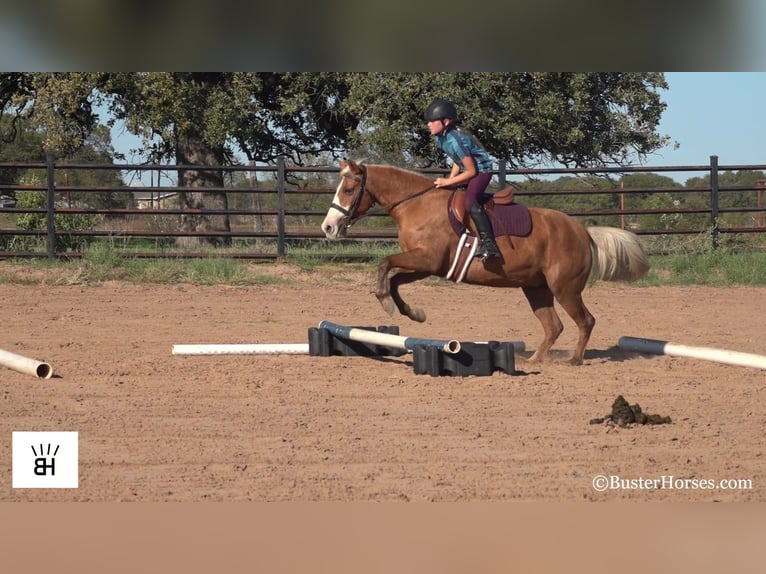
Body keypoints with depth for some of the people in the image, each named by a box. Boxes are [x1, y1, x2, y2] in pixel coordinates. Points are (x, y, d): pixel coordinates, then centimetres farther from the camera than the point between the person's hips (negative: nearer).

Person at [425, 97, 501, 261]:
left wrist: (448, 182, -22)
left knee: (470, 201, -29)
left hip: (481, 171, -11)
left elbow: (471, 171, -24)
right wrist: (451, 178, -1)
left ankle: (488, 243, -36)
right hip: (469, 170, 11)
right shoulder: (440, 138, -1)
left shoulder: (455, 140, -29)